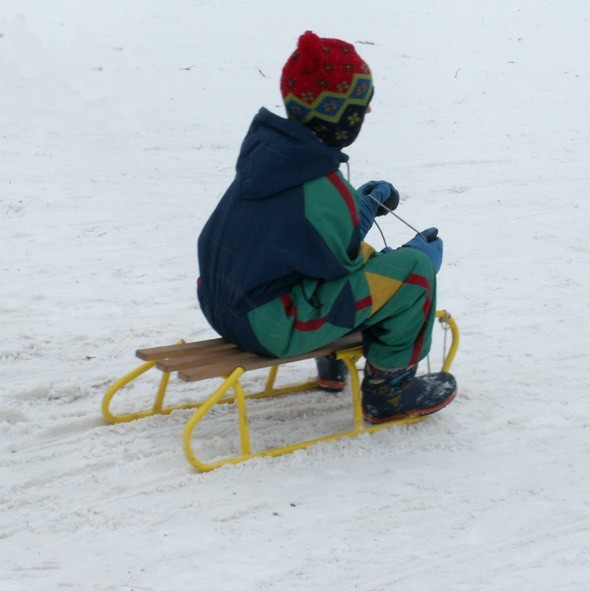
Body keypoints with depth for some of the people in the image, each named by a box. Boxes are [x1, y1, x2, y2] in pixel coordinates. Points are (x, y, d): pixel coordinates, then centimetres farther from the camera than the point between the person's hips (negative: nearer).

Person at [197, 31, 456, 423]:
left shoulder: (266, 146, 1)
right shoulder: (325, 190, -25)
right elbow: (346, 268, -12)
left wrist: (362, 204, 21)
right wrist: (419, 253, 2)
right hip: (273, 328, -10)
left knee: (364, 255, 31)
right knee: (413, 271, -8)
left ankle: (333, 364, 43)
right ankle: (388, 388, 10)